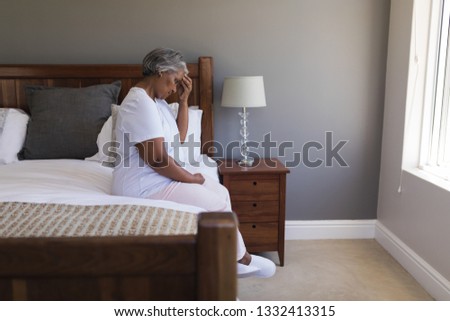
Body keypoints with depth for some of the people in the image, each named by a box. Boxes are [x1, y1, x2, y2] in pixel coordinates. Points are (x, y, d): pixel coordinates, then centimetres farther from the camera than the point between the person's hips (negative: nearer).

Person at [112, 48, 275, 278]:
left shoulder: (156, 100, 10)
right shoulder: (140, 103, -23)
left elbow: (179, 138, 14)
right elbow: (157, 159, -27)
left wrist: (183, 100, 4)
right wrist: (191, 178, -13)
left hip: (161, 177, 11)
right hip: (145, 186, -11)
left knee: (221, 192, 7)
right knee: (218, 206, -8)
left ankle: (234, 261, 11)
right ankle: (242, 259, 14)